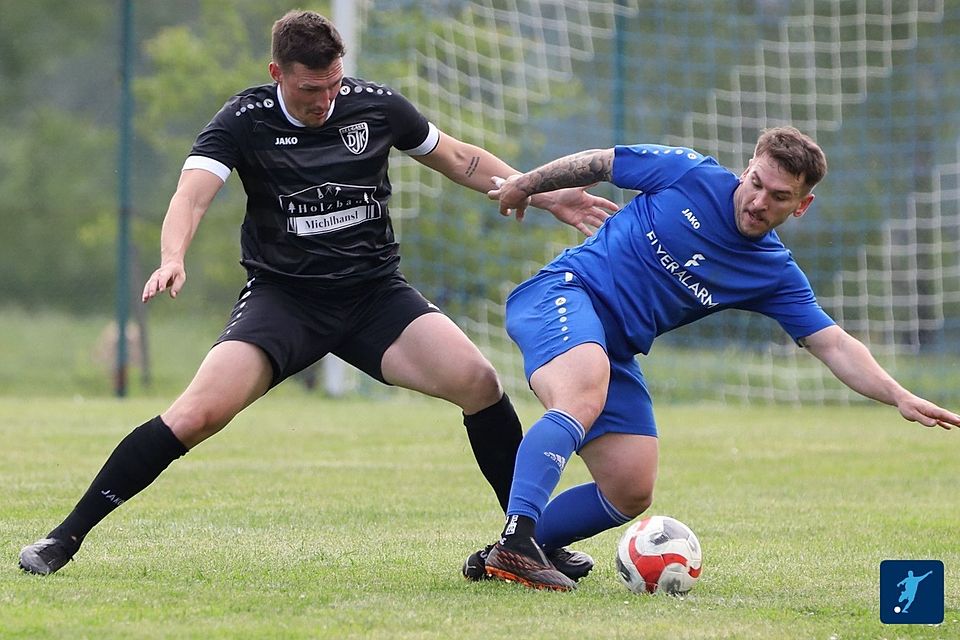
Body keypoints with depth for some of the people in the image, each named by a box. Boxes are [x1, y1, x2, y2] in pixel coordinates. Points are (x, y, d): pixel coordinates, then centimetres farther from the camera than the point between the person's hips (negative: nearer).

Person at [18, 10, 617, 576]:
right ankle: (67, 536, -12)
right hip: (282, 296, -2)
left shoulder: (376, 105, 0)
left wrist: (549, 196, 11)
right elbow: (192, 195, -22)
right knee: (198, 412, -22)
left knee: (478, 382, -19)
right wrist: (173, 261, -44)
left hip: (376, 294, 3)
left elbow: (461, 159, 15)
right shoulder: (245, 120, -8)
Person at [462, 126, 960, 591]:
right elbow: (598, 163, 7)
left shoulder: (775, 275, 3)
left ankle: (505, 554, 1)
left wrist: (900, 397, -16)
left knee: (631, 493, -7)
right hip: (561, 292, -6)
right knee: (584, 402, -37)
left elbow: (835, 346, -2)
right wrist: (525, 184, 15)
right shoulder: (691, 174, -6)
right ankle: (514, 542, -47)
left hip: (615, 352, 6)